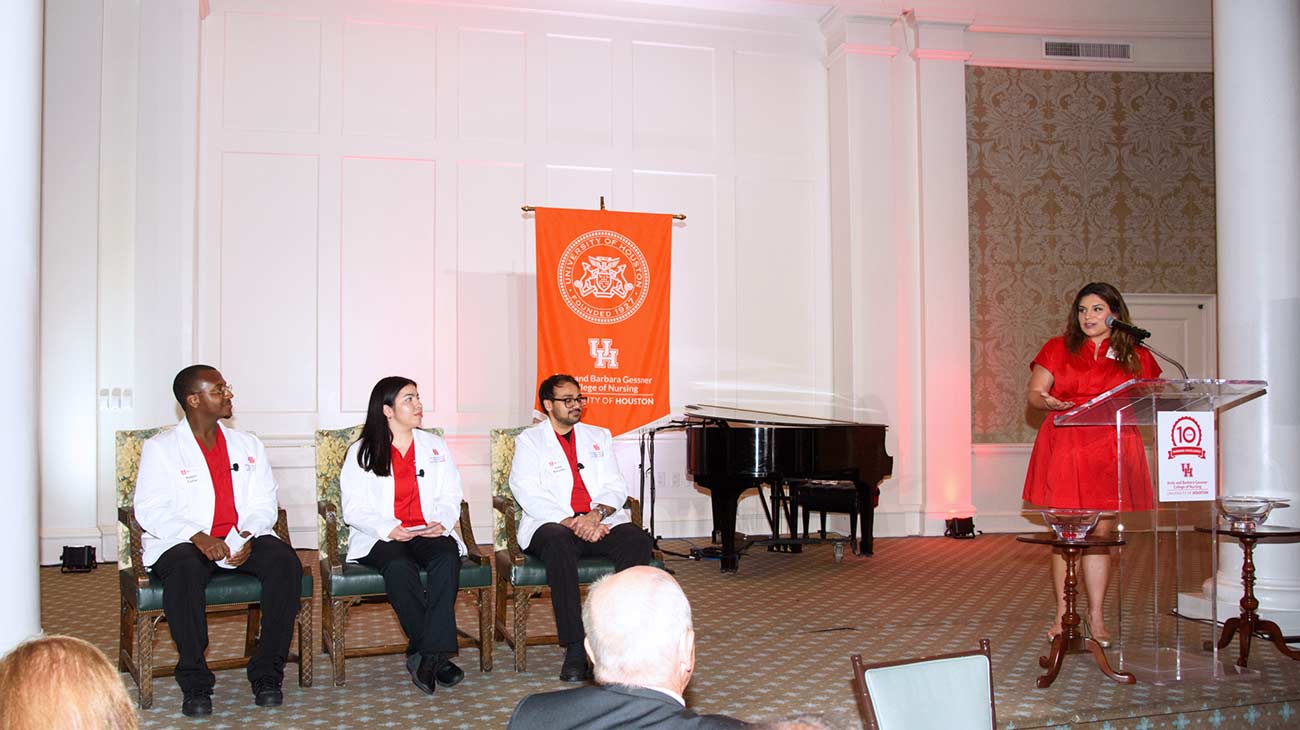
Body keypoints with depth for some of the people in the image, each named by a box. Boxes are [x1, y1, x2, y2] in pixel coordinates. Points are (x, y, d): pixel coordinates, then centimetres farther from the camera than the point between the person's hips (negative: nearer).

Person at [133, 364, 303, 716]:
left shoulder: (248, 445, 16)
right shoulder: (160, 448, 4)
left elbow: (264, 503, 10)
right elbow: (149, 510, -6)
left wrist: (248, 536, -12)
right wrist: (197, 536, -22)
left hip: (243, 540, 3)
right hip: (182, 542, -3)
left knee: (286, 561, -26)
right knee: (185, 572, -37)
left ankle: (266, 673, -17)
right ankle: (195, 683, -24)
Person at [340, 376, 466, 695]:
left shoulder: (436, 447, 19)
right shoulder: (361, 452, 9)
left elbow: (450, 497, 13)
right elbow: (354, 509, 1)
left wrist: (442, 523, -10)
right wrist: (389, 529, -17)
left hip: (429, 533, 2)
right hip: (382, 538, -2)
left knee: (447, 558, -33)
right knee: (399, 567, -36)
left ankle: (426, 655, -32)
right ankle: (437, 654, -27)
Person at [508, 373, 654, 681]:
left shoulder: (599, 436, 22)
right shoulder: (530, 441, 9)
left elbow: (617, 487, 10)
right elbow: (528, 494, -5)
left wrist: (596, 514, -12)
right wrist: (571, 523, -19)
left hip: (600, 521, 3)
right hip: (553, 524, -3)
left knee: (638, 540, -27)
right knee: (558, 542, -38)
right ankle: (575, 649, -36)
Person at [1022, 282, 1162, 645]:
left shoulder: (1135, 356, 13)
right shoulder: (1059, 349, 10)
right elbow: (1034, 392, 5)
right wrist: (1048, 401, -17)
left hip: (1110, 452, 1)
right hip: (1064, 449, -1)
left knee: (1100, 533, 4)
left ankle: (1096, 615, 14)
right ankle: (1063, 614, 10)